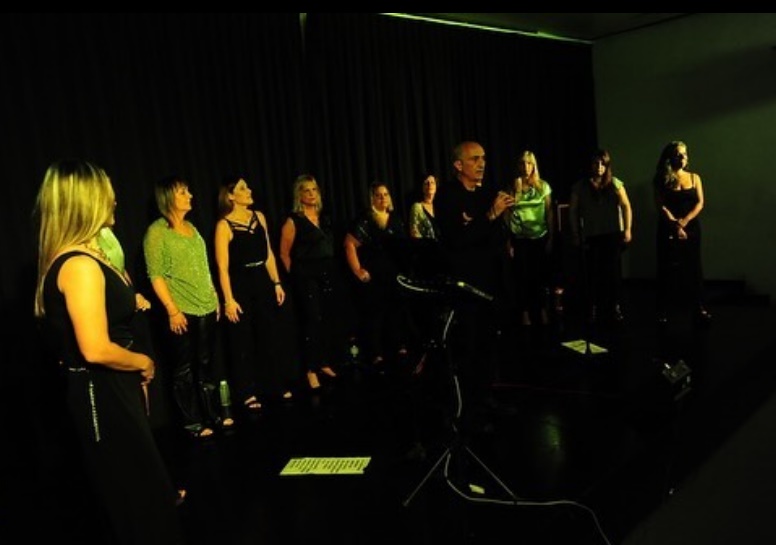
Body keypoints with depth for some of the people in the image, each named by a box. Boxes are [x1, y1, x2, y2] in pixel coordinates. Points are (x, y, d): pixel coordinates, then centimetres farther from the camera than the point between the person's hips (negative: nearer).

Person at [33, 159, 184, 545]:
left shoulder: (84, 257, 7)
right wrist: (143, 362, -13)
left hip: (110, 389, 10)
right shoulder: (80, 265, -25)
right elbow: (96, 350, -28)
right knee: (135, 495, 8)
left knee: (139, 485, 25)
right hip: (102, 394, -10)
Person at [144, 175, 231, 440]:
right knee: (184, 368, 5)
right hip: (182, 312, -7)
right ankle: (192, 422, 17)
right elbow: (156, 275, -13)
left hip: (206, 308, 7)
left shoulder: (191, 227, 11)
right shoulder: (156, 231, -10)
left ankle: (214, 414, 26)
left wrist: (215, 298, 14)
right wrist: (172, 310, -17)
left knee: (207, 364, 14)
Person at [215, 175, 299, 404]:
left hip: (263, 282, 5)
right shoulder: (224, 225, -11)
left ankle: (277, 386, 27)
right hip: (241, 286, -5)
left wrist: (277, 283, 7)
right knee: (244, 341, 5)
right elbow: (223, 267, -13)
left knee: (272, 336, 12)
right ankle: (248, 393, 18)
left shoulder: (259, 216, 6)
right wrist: (228, 300, -16)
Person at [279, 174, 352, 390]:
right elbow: (284, 254, -5)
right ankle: (311, 370, 2)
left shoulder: (324, 218, 12)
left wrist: (332, 271, 13)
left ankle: (325, 363, 22)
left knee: (330, 320, 8)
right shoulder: (293, 221, -6)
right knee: (313, 321, -7)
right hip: (307, 278, -6)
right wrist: (297, 277, -1)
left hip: (330, 274, 6)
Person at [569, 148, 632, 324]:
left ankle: (614, 307, 13)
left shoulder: (615, 183, 4)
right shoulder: (580, 186, 4)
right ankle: (592, 308, 9)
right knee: (592, 272, 0)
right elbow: (573, 211, 4)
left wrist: (627, 229, -7)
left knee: (613, 270, 3)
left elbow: (626, 206, 2)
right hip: (590, 236, 0)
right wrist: (575, 234, 0)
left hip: (613, 234, 0)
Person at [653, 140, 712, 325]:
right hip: (668, 230, -2)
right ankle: (663, 310, 4)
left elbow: (700, 203, 0)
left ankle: (698, 307, 12)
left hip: (691, 228, 2)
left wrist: (684, 222, -13)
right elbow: (661, 206, -7)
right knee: (667, 268, -1)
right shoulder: (662, 180, 1)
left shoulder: (694, 177, 8)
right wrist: (675, 225, -16)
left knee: (694, 266, 4)